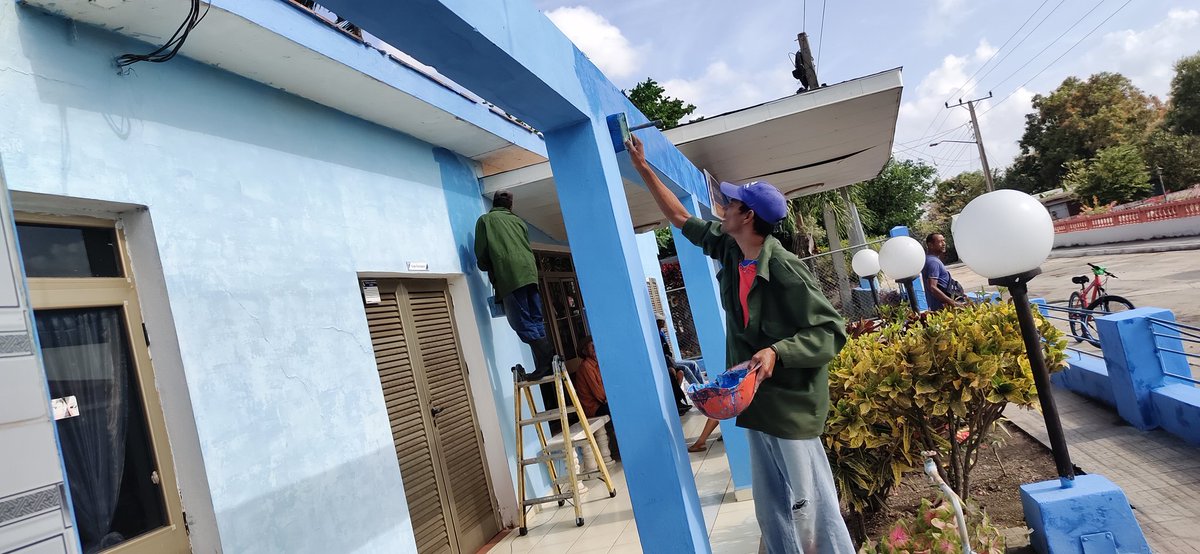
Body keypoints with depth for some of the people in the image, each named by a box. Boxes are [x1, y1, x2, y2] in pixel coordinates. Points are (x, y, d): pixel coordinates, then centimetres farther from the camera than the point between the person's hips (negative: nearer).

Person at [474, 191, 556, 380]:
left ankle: (545, 358, -19)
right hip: (529, 270, 5)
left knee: (522, 322, -7)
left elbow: (481, 251, 10)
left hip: (508, 273, -5)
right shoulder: (518, 221, 27)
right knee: (535, 319, 7)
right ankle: (548, 362, 1)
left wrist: (486, 267, 28)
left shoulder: (485, 219, 16)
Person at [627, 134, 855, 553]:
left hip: (791, 405, -7)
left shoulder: (785, 269, -19)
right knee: (773, 511, 17)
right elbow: (679, 217, 15)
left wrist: (777, 351, -29)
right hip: (756, 400, 8)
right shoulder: (730, 251, 3)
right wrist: (642, 168, 17)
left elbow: (832, 332, -16)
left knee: (808, 506, 1)